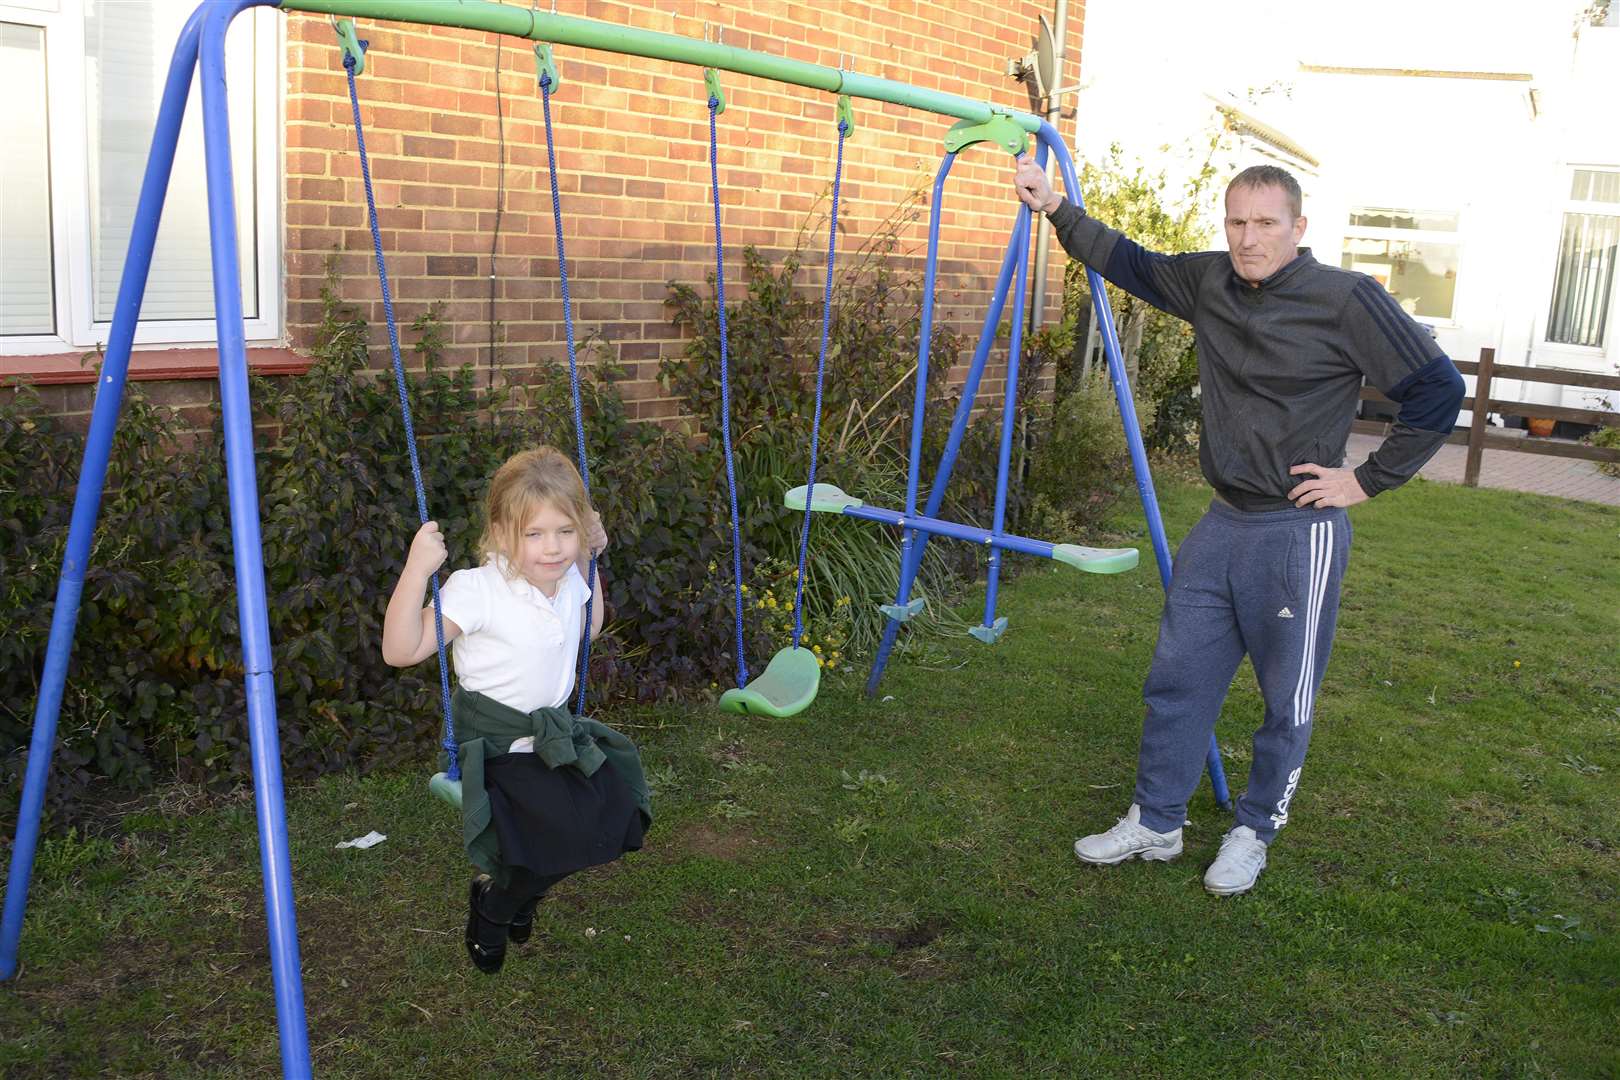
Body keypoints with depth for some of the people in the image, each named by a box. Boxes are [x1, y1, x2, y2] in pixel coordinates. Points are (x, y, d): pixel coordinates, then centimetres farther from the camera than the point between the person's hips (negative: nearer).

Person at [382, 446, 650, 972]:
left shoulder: (568, 581, 0)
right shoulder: (476, 591, -21)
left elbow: (588, 629, 23)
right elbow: (400, 650, -24)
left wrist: (588, 559, 12)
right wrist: (417, 570, -34)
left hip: (555, 735, 7)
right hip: (494, 746, -7)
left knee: (617, 818, -4)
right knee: (556, 840, -24)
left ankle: (517, 887, 25)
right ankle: (490, 904, 12)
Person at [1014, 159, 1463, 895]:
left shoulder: (1347, 301, -14)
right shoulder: (1208, 283, 3)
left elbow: (1438, 392, -11)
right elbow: (1131, 264, 19)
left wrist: (1368, 480, -11)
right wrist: (1057, 211, 12)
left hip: (1299, 534, -5)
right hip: (1222, 524, 6)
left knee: (1287, 702, 8)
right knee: (1176, 679, 10)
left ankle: (1255, 833, 26)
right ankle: (1155, 823, 24)